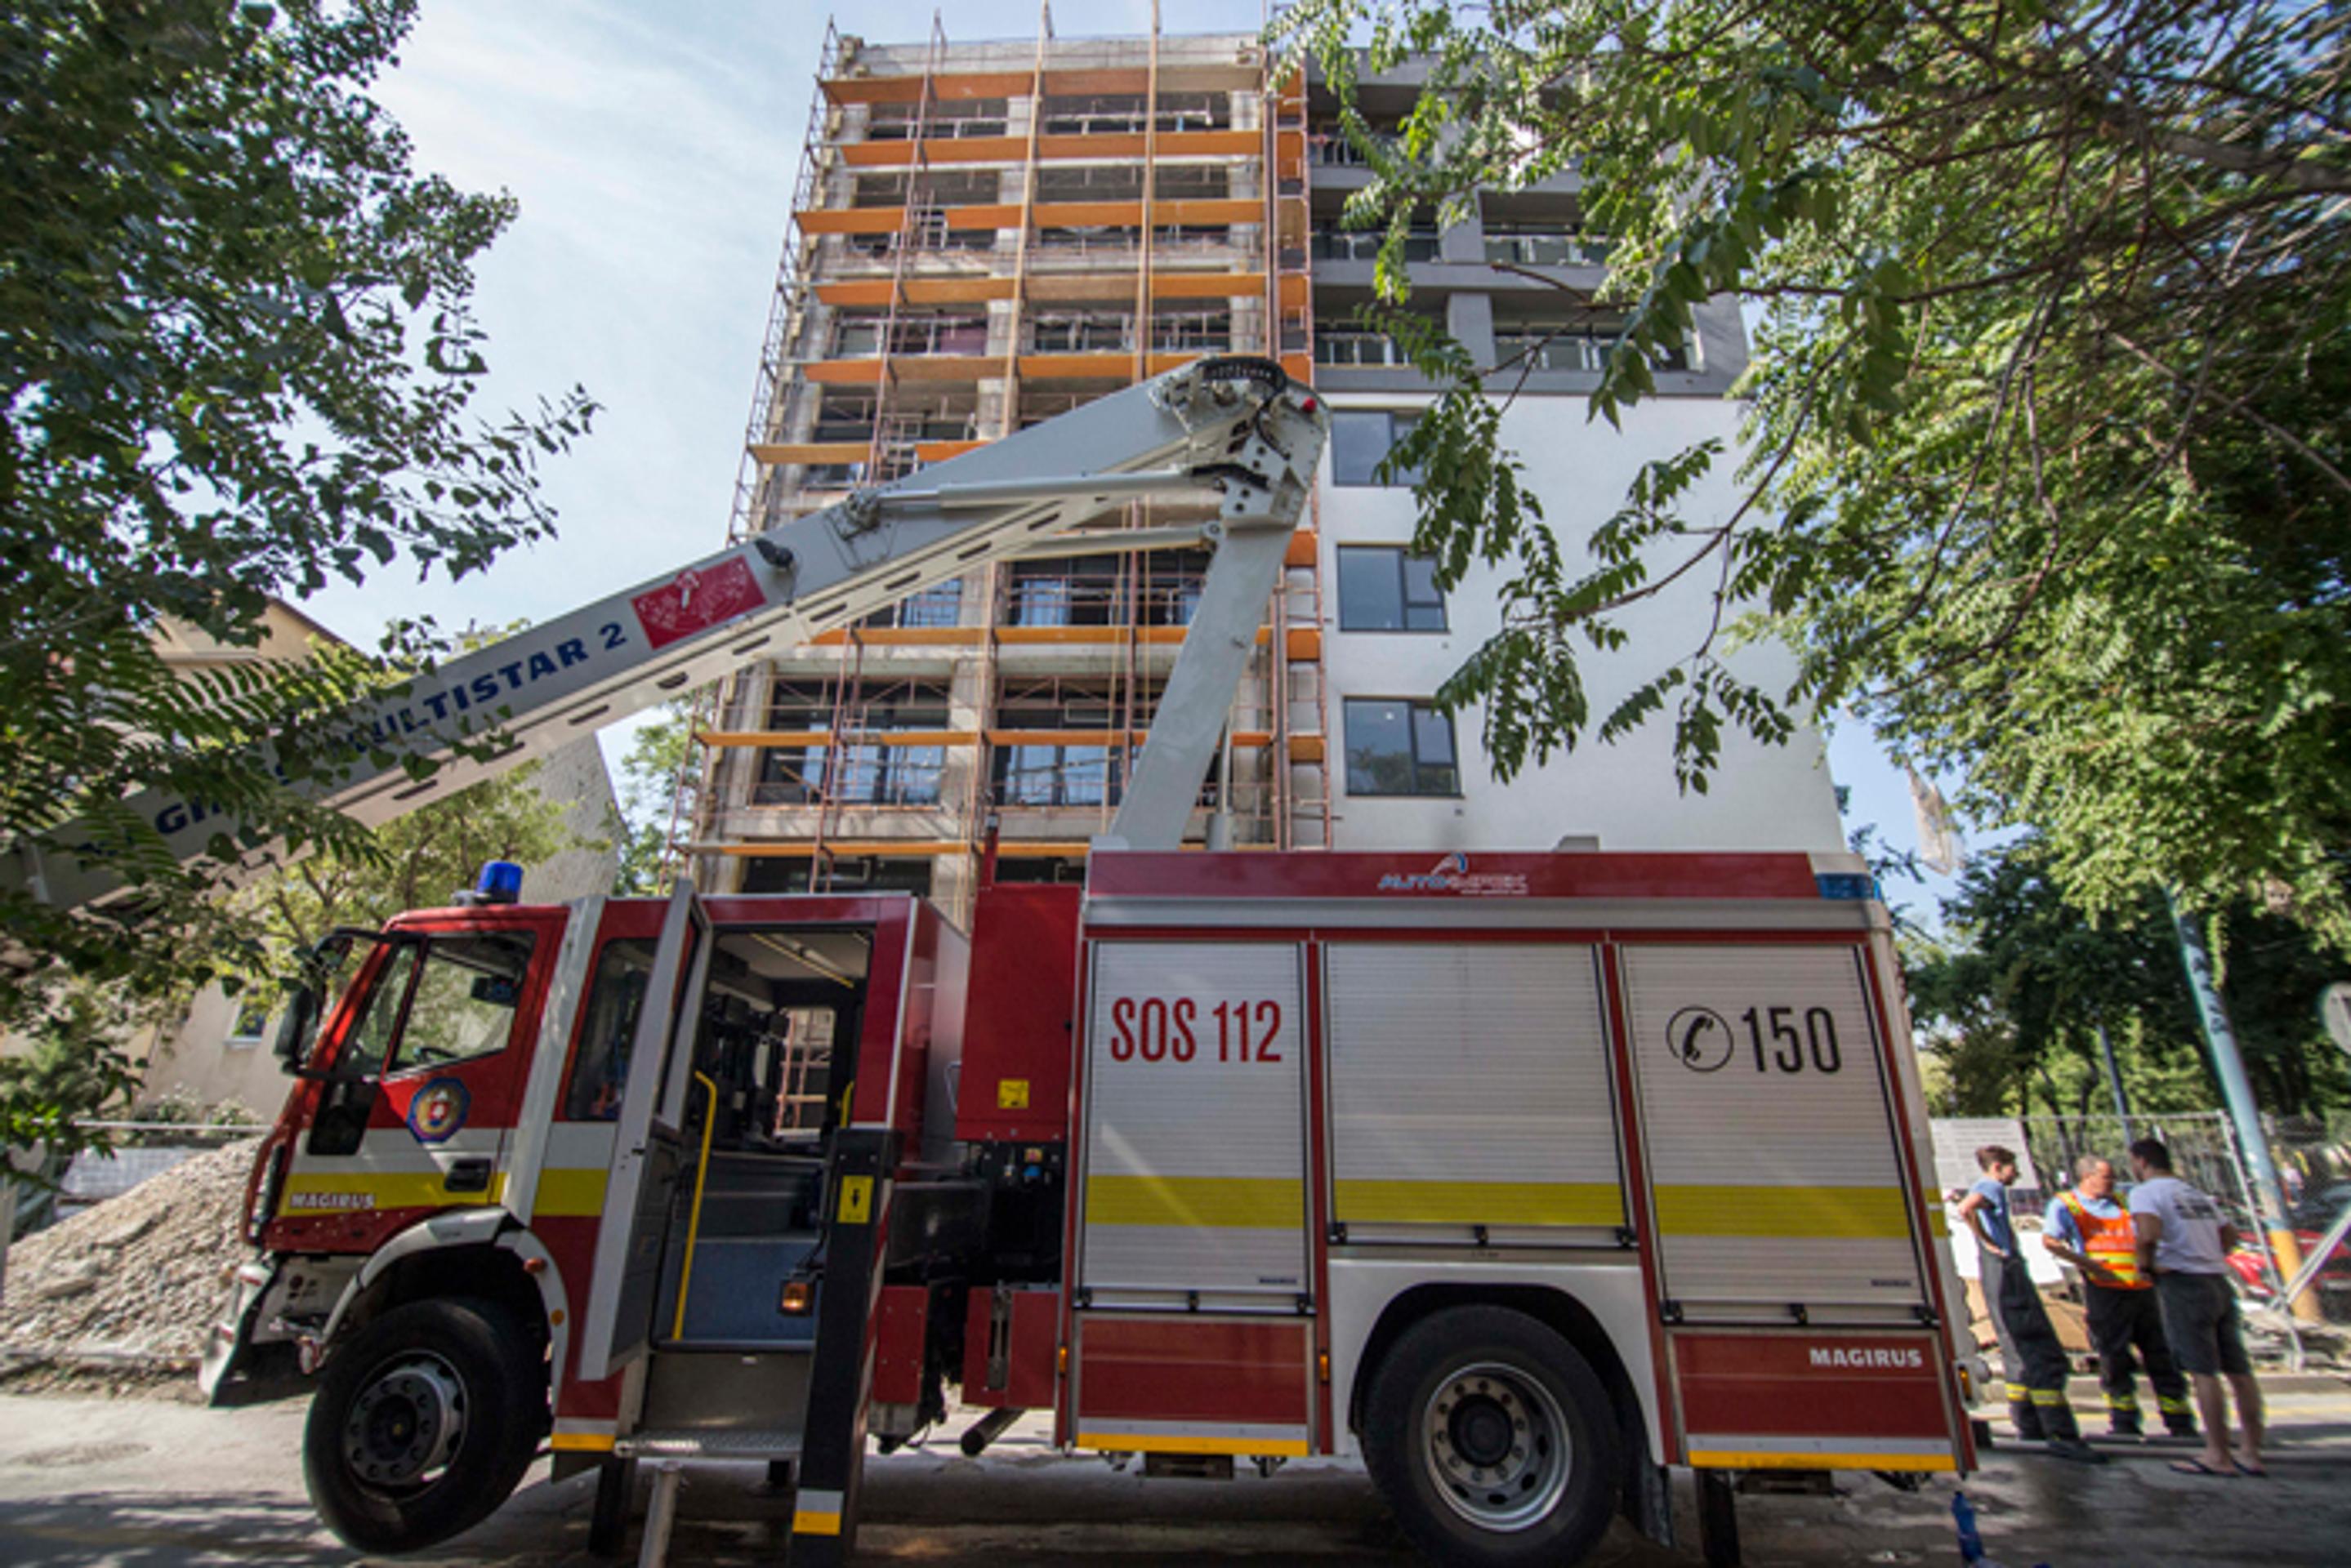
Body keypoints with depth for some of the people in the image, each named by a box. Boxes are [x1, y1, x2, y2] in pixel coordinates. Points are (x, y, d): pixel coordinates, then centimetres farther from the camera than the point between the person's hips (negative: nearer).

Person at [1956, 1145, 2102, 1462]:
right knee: (2043, 1355, -11)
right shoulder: (1991, 1187, -11)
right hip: (2006, 1273, -10)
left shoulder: (1986, 1189, 21)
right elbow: (1965, 1209, -31)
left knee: (2020, 1353, 15)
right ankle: (2061, 1435, -13)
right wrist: (1989, 1243, -20)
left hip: (2006, 1275, 10)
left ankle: (2028, 1424, 20)